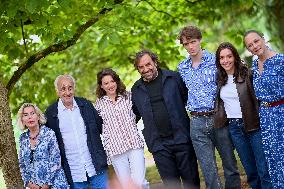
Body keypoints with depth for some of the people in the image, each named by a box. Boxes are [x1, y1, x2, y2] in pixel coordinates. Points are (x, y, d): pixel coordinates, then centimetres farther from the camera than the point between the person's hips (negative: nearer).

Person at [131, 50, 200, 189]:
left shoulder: (173, 78, 0)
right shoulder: (136, 89, 8)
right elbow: (135, 115, 18)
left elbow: (188, 98, 5)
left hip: (181, 139, -1)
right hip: (158, 145, 2)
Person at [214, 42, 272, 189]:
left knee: (264, 170, -5)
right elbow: (219, 103, 21)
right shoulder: (219, 79, 8)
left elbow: (257, 99, -8)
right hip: (234, 127, 5)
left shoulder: (247, 74, -6)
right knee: (251, 171, 11)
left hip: (253, 125, -4)